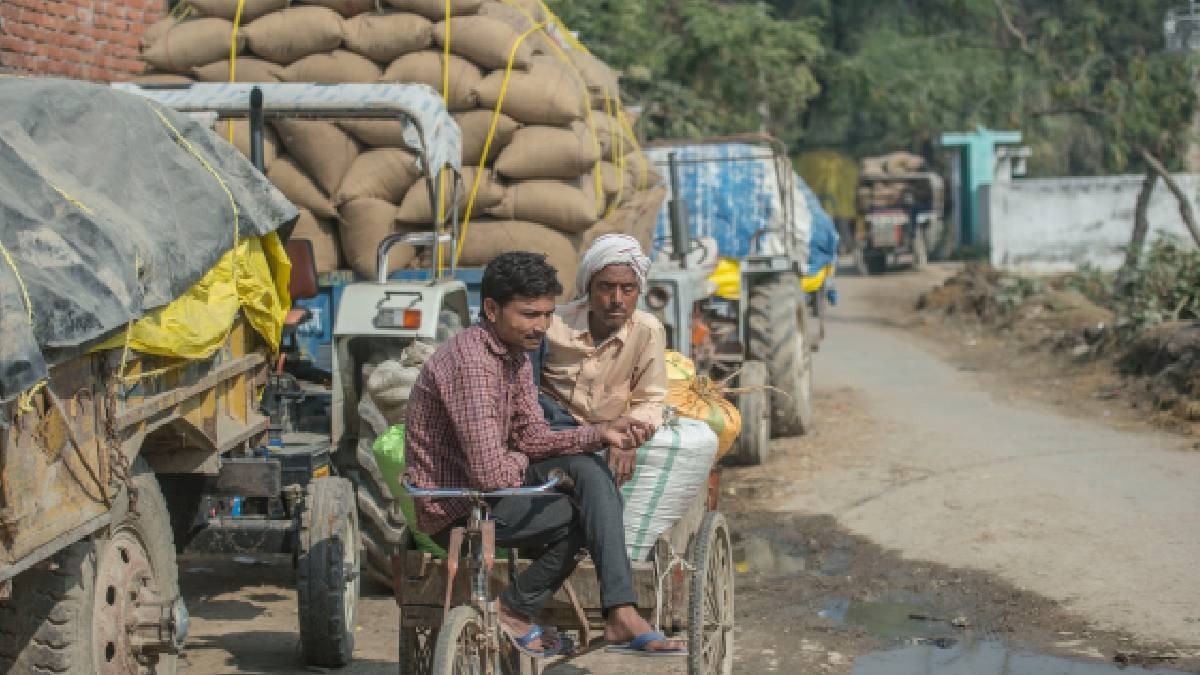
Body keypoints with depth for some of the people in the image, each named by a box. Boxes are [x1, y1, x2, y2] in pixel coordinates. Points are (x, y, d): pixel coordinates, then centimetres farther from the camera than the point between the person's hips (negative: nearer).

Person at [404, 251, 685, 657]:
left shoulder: (515, 355, 6)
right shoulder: (470, 361, -26)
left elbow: (533, 439, 5)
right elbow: (491, 474, -30)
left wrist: (600, 434, -10)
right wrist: (520, 461, -8)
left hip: (488, 485, 9)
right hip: (455, 511, -8)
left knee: (589, 468, -11)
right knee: (584, 515, -11)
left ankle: (621, 614, -18)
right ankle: (514, 614, 5)